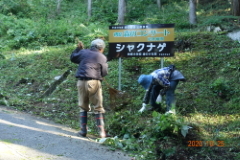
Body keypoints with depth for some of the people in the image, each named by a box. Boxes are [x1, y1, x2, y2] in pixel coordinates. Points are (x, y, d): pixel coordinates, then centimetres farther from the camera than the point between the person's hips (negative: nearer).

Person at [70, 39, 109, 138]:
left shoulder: (83, 52, 10)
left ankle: (83, 130, 13)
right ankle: (101, 132, 2)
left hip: (81, 82, 3)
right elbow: (104, 73, 4)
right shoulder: (102, 57, 4)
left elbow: (72, 58, 24)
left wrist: (78, 49, 35)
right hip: (94, 82, -3)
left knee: (83, 107, 14)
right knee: (98, 108, 5)